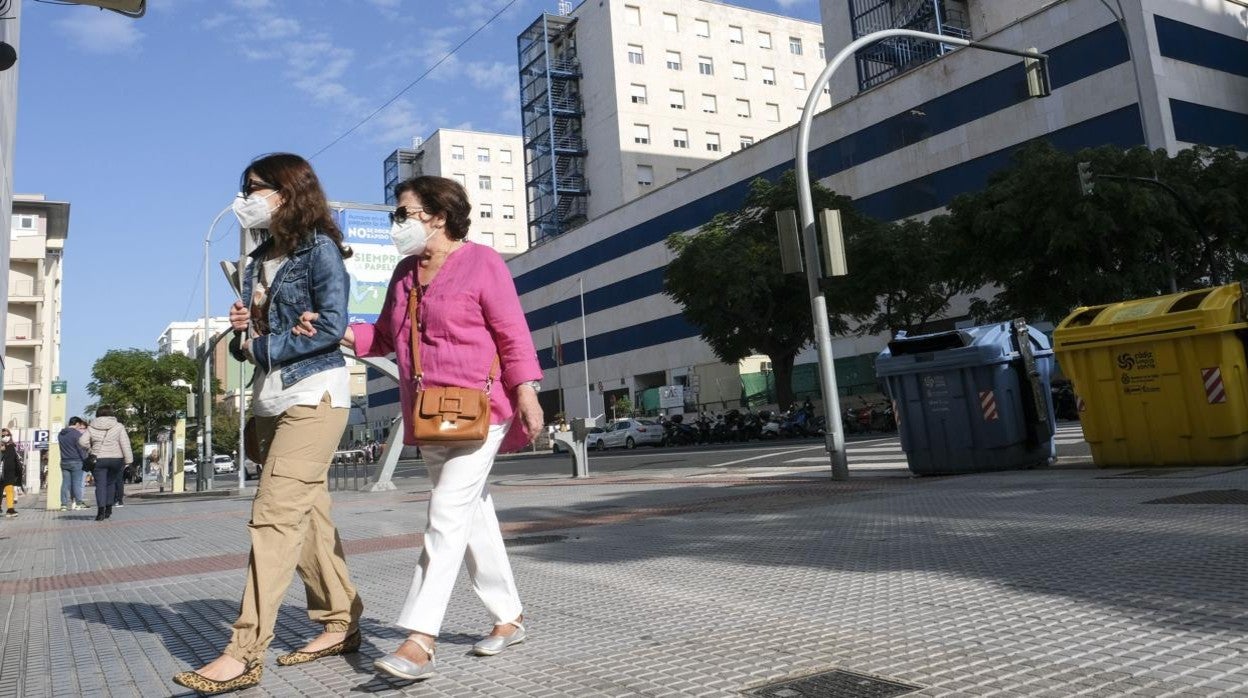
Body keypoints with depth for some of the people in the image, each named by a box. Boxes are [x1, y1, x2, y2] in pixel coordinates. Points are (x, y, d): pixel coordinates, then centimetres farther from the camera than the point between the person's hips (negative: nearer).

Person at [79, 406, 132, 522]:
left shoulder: (91, 428, 3)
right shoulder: (118, 427, 0)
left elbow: (82, 441, -7)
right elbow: (125, 444, -4)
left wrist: (91, 450, 8)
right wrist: (128, 460, -2)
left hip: (98, 460, 0)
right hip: (116, 459, 0)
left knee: (100, 484, 0)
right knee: (111, 483, 16)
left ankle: (101, 509, -15)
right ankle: (108, 508, 14)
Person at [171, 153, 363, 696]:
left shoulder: (319, 247, -6)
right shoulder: (259, 260, 18)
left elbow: (332, 325, -17)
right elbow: (256, 336, 22)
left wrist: (264, 348, -11)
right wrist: (241, 330, 0)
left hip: (314, 393, -8)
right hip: (271, 398, 8)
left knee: (274, 516, -13)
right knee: (307, 514, 10)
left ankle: (245, 653, -11)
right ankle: (339, 623, 20)